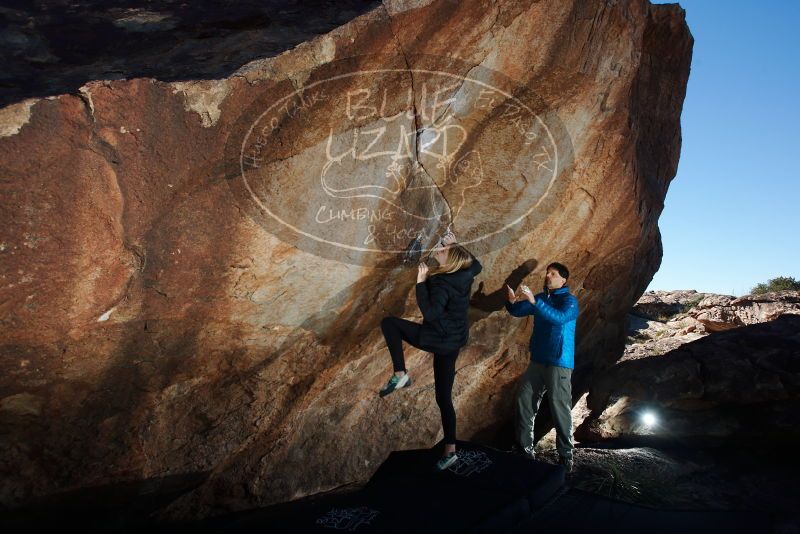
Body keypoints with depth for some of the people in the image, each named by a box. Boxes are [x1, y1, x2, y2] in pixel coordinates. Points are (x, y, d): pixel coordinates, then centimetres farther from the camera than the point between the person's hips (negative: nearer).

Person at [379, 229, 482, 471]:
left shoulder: (442, 283, -22)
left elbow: (430, 313, -29)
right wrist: (458, 245, 19)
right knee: (444, 397, 15)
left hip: (438, 340, -8)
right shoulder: (465, 275, 0)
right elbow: (476, 264, 23)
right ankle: (450, 450, 20)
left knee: (389, 323, 2)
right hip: (454, 341, 8)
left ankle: (400, 374, -4)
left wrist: (421, 283, -25)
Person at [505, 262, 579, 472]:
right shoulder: (541, 298, 12)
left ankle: (565, 455, 4)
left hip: (559, 363, -7)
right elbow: (517, 311, 11)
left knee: (560, 407, -5)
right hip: (538, 360, 7)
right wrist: (512, 301, -13)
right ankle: (525, 447, 20)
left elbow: (559, 317, -28)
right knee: (524, 400, 9)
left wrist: (534, 301, -36)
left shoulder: (569, 300, -9)